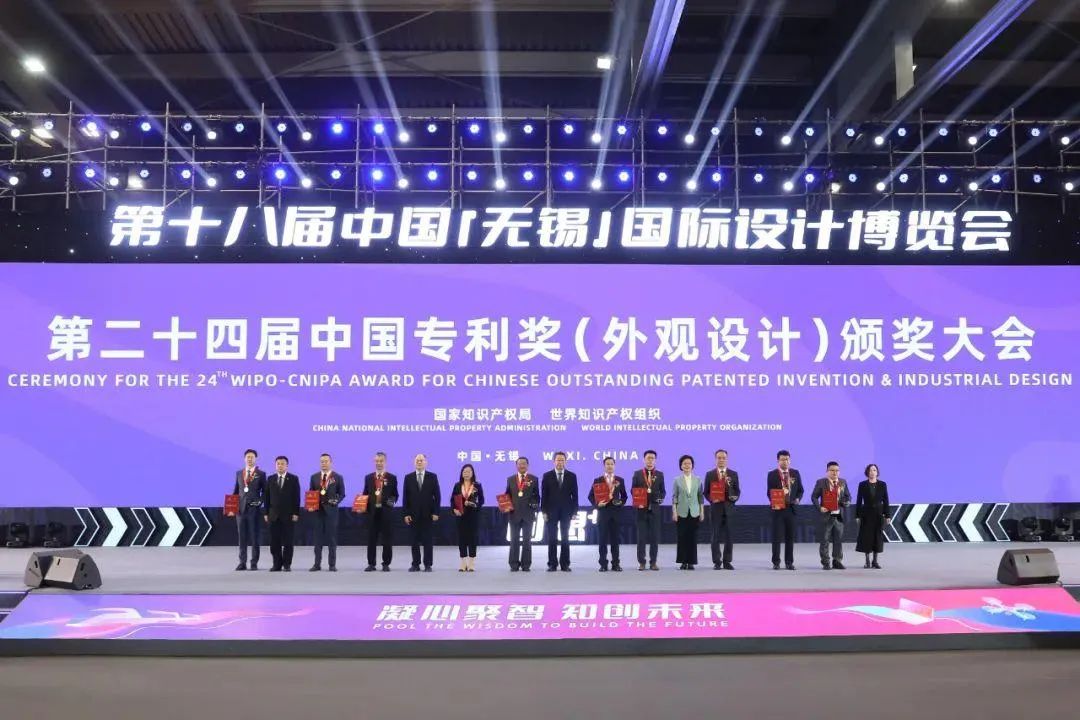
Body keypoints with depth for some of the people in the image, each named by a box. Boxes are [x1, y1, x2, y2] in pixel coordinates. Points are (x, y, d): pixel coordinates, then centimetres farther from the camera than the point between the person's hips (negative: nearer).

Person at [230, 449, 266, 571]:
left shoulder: (261, 474, 2)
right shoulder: (239, 473, 12)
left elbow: (265, 491, 5)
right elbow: (236, 491, 14)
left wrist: (260, 501, -9)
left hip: (253, 509, -3)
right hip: (240, 509, 3)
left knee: (254, 537, 1)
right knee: (242, 537, 5)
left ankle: (254, 563, 6)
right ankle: (242, 563, 11)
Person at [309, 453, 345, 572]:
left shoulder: (338, 477, 2)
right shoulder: (314, 477, 9)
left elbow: (342, 494, 3)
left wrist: (336, 501, -14)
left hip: (331, 510, -2)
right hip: (317, 510, 2)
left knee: (332, 537, 1)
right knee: (318, 537, 4)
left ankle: (332, 564, 6)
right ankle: (317, 564, 10)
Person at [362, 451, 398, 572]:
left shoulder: (392, 478, 5)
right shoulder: (368, 477, 11)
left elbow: (395, 495, 6)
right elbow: (365, 494, 12)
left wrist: (392, 501, -14)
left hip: (386, 511, -2)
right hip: (372, 511, 2)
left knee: (387, 539, 2)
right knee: (371, 539, 5)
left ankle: (386, 564, 10)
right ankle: (371, 564, 12)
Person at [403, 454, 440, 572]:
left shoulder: (433, 477, 3)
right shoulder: (408, 477, 6)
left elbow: (437, 496, 2)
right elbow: (406, 497, 4)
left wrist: (436, 512, -5)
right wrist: (406, 514, -3)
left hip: (428, 514, -1)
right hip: (413, 514, 1)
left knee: (427, 540, 1)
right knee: (415, 540, 3)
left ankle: (428, 565, 6)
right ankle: (415, 564, 9)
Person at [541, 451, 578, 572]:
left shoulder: (572, 476, 4)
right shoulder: (547, 476, 3)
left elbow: (574, 495, 4)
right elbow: (544, 495, 2)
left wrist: (574, 512, -1)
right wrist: (543, 511, -4)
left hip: (566, 511, 0)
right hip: (551, 511, 0)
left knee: (565, 538, 3)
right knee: (552, 539, 2)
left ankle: (565, 564, 8)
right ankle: (552, 564, 7)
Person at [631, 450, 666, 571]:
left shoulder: (660, 474, 9)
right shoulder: (637, 474, 5)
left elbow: (663, 491, 10)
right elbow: (633, 490, 5)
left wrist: (661, 497, -10)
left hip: (654, 509, 1)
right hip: (641, 509, -1)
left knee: (655, 537, 3)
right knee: (641, 537, 2)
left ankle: (653, 562, 11)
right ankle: (641, 562, 9)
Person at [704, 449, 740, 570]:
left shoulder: (733, 474, 8)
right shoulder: (710, 474, 6)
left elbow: (737, 491, 9)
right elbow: (706, 492, 7)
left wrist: (735, 498, -11)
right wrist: (711, 499, -11)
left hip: (729, 508, 1)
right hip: (715, 508, -1)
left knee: (728, 536, 3)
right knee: (715, 536, 0)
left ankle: (727, 561, 11)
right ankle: (717, 562, 7)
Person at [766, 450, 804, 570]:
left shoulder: (795, 473, 8)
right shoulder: (772, 474, 1)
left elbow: (800, 490, 11)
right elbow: (769, 492, 0)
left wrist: (798, 499, -7)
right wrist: (774, 501, -17)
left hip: (791, 508, 2)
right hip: (777, 508, -2)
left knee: (790, 537, 6)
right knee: (777, 536, -1)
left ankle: (789, 562, 14)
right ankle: (776, 562, 6)